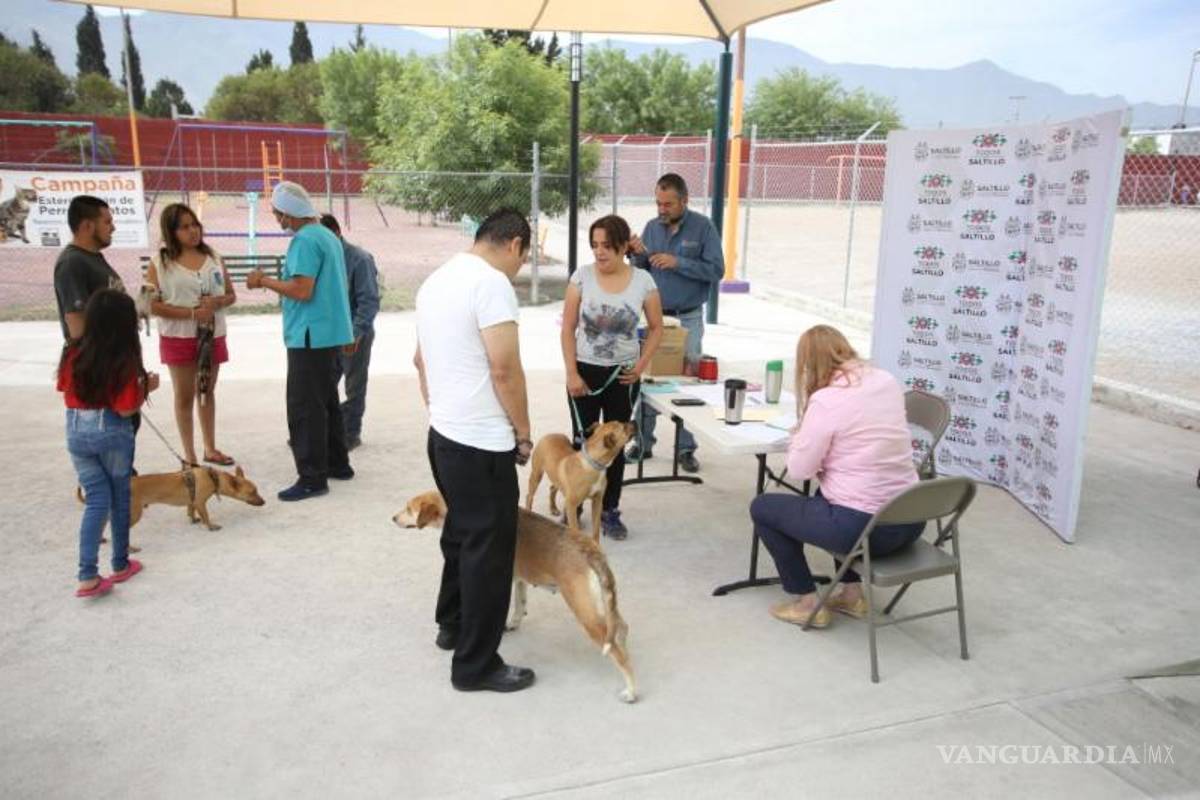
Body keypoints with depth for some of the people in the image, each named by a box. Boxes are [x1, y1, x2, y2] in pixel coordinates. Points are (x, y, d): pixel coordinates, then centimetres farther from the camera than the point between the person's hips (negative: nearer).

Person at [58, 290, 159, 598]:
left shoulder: (72, 353, -1)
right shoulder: (125, 360, -16)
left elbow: (67, 394, 10)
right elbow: (125, 409, -16)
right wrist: (146, 387, -2)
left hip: (76, 433, 4)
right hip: (113, 434, -4)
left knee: (96, 501, 8)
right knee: (120, 499, 14)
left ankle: (88, 576, -1)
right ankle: (120, 565, 27)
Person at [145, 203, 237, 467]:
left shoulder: (213, 257, 4)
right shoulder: (160, 262, -8)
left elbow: (231, 295, 8)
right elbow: (153, 306, -13)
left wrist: (216, 302, -15)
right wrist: (192, 313, -22)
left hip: (212, 335, 4)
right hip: (178, 338, -4)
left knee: (208, 392, 15)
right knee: (184, 397, 5)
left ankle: (210, 449, 27)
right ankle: (189, 456, 14)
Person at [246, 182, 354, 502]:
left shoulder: (305, 240, -16)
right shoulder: (329, 236, 15)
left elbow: (302, 290, -23)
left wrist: (264, 281, -11)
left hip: (310, 335, -10)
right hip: (330, 332, 10)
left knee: (305, 408, -6)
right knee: (327, 401, 17)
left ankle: (312, 478, -3)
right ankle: (337, 463, 25)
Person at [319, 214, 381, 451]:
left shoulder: (360, 259, -13)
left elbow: (369, 300, -17)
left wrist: (356, 333, -25)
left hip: (355, 335, -6)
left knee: (354, 389, 7)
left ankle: (351, 434, 19)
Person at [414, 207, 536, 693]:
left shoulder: (436, 279, 12)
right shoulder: (492, 282, -16)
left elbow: (421, 360, 20)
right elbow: (504, 370, -21)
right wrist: (524, 433, -9)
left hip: (443, 434, 10)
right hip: (482, 442, -9)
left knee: (460, 532, 23)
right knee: (488, 548, 0)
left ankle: (452, 624, 39)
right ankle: (476, 665, 10)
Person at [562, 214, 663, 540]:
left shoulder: (643, 280, -5)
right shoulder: (582, 276, -7)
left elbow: (656, 328, 6)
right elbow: (568, 329, -4)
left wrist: (642, 364, -6)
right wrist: (571, 373, -9)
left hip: (623, 375, 1)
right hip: (585, 371, -1)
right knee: (583, 441, 5)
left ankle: (610, 511, 21)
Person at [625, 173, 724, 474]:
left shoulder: (703, 227, -6)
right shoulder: (651, 227, 4)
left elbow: (716, 270, -12)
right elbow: (641, 273, 8)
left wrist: (677, 262, -20)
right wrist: (639, 255, -13)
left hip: (688, 319, -3)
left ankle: (687, 448, 14)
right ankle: (644, 442, 19)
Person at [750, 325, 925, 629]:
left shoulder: (825, 400, -16)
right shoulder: (888, 382, 5)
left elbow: (799, 471, -9)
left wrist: (798, 436, 9)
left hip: (863, 527, -7)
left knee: (761, 507, 14)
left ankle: (807, 602, 18)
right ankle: (852, 592, 35)